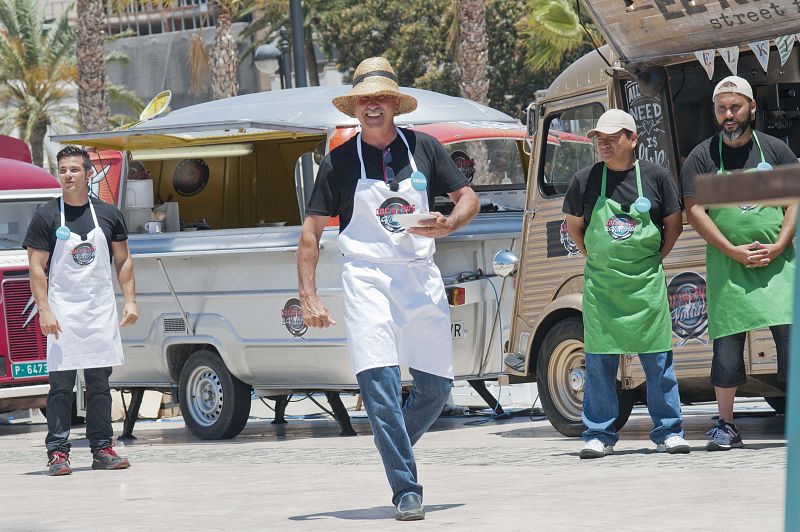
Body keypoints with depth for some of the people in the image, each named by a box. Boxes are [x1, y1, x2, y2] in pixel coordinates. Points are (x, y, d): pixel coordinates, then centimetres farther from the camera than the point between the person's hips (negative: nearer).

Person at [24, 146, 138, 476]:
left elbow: (123, 261, 14)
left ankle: (102, 448, 11)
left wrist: (130, 300, 4)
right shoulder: (46, 217, -1)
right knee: (61, 383, -5)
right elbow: (37, 268, -3)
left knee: (99, 381, 6)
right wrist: (44, 310, -13)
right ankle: (57, 452, -4)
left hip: (101, 311, 3)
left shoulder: (108, 214, 8)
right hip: (62, 311, -3)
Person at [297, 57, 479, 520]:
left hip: (421, 277, 3)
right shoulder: (340, 161, 3)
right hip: (368, 279, -3)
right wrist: (308, 295, -4)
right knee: (380, 382, -16)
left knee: (437, 385, 4)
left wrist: (446, 225, -10)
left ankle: (398, 446, 32)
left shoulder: (423, 148, 7)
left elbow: (469, 198, 13)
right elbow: (312, 231, 5)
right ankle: (407, 490, -13)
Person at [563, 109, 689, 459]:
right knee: (599, 358, 1)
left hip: (647, 282, -1)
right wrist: (595, 259, 8)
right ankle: (599, 435, 7)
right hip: (601, 283, 1)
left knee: (658, 357, 1)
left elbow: (673, 224, 11)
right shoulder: (585, 180, 3)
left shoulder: (655, 176, 1)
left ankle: (668, 431, 8)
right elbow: (574, 226, 15)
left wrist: (656, 259, 5)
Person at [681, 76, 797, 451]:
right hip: (728, 264, 0)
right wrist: (735, 251, -10)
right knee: (727, 342, -1)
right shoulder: (702, 157, 4)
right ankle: (725, 427, 6)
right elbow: (694, 211, -2)